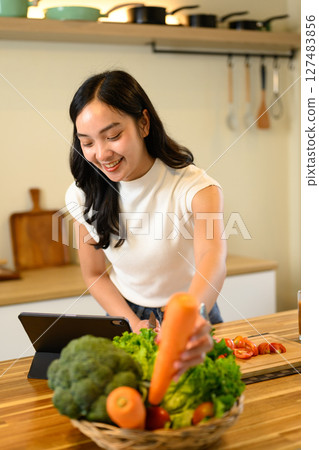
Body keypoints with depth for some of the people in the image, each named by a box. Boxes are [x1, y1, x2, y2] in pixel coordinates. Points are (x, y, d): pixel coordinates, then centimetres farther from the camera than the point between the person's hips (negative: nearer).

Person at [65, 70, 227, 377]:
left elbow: (212, 257, -41)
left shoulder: (193, 187, -22)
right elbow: (94, 275, 3)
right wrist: (135, 325, -13)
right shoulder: (84, 195, -8)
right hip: (128, 319, 2)